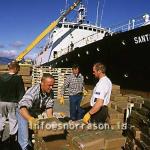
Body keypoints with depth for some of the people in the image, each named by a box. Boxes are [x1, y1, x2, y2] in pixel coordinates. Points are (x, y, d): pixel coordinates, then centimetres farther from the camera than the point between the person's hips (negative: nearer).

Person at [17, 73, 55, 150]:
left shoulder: (51, 93, -19)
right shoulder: (33, 91, -38)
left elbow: (49, 107, -15)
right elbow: (23, 107, -49)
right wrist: (30, 119, -67)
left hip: (37, 113, 5)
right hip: (24, 112, -5)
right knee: (24, 137, -7)